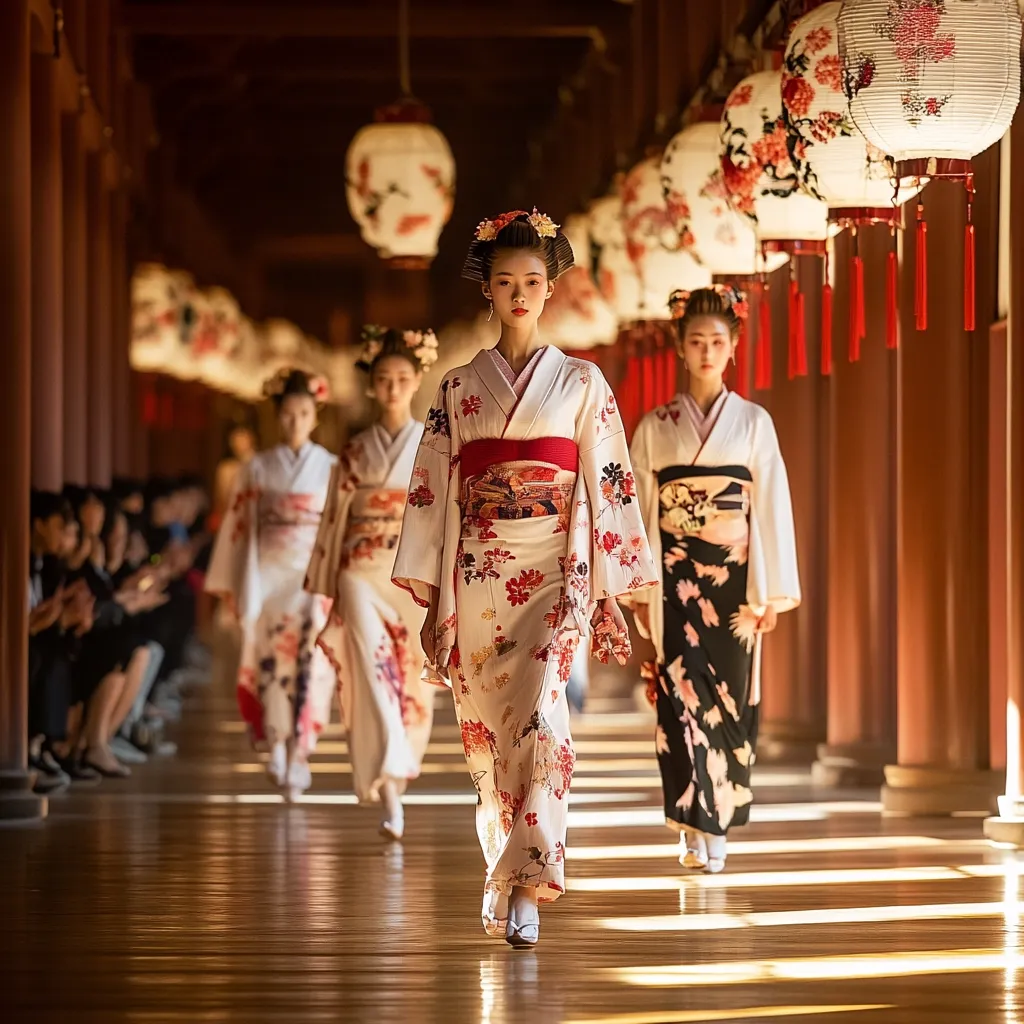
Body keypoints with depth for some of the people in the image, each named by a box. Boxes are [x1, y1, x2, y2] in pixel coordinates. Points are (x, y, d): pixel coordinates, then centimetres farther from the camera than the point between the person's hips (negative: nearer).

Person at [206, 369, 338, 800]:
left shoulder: (331, 467, 5)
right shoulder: (259, 468, 7)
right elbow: (239, 525, 8)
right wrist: (230, 584, 5)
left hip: (316, 576, -1)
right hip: (269, 577, 1)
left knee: (308, 663, -9)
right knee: (272, 660, -8)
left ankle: (297, 759, -3)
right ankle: (278, 746, 5)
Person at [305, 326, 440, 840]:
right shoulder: (356, 451, 8)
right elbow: (335, 519, 11)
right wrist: (326, 588, 10)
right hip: (363, 576, 0)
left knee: (410, 682, 5)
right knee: (374, 675, -15)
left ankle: (388, 778, 26)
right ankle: (391, 796, -20)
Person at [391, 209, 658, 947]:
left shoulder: (581, 381, 7)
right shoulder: (460, 388, 10)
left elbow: (607, 481, 4)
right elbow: (433, 488, 9)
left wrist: (608, 586, -2)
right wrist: (428, 592, 3)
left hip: (555, 570, -2)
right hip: (479, 574, 3)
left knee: (540, 713, -18)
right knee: (487, 725, 5)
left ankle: (527, 887, -22)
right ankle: (504, 873, 19)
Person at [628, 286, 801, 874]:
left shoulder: (754, 422, 6)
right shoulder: (656, 428, 6)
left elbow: (772, 506, 3)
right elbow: (642, 511, 6)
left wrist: (771, 591, -3)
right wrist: (640, 592, 1)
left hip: (734, 578, 0)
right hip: (676, 578, 0)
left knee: (730, 694, 0)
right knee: (683, 692, -10)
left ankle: (715, 826, 10)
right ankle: (697, 828, -10)